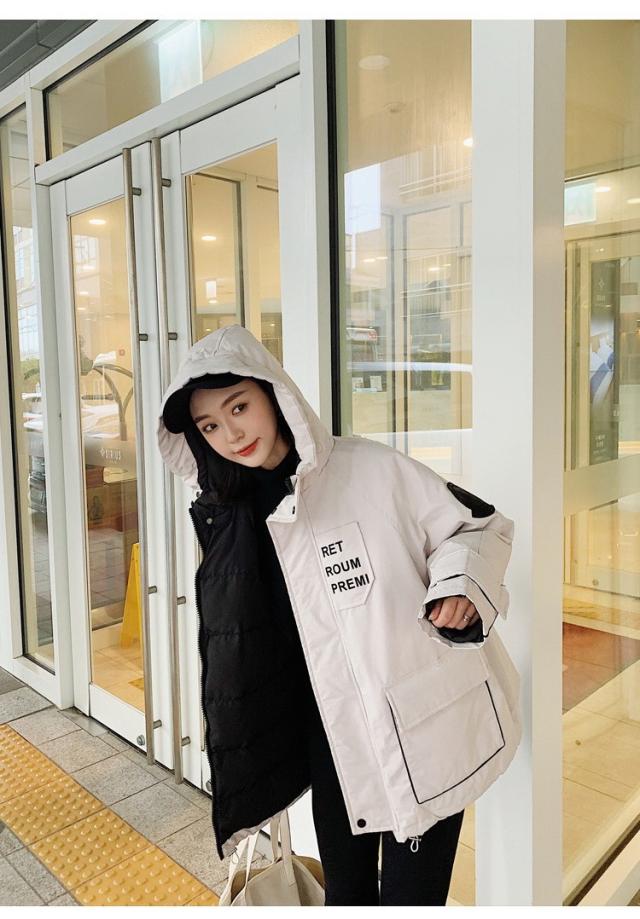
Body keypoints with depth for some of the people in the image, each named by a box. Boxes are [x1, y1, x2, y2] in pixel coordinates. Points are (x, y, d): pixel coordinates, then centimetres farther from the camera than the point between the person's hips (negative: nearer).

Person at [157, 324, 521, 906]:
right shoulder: (230, 516, 2)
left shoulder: (367, 466, -13)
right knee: (345, 892, 17)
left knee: (409, 895, 7)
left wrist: (459, 585, -23)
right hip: (333, 732, 4)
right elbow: (231, 637, 11)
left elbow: (480, 523, -3)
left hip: (423, 724, -4)